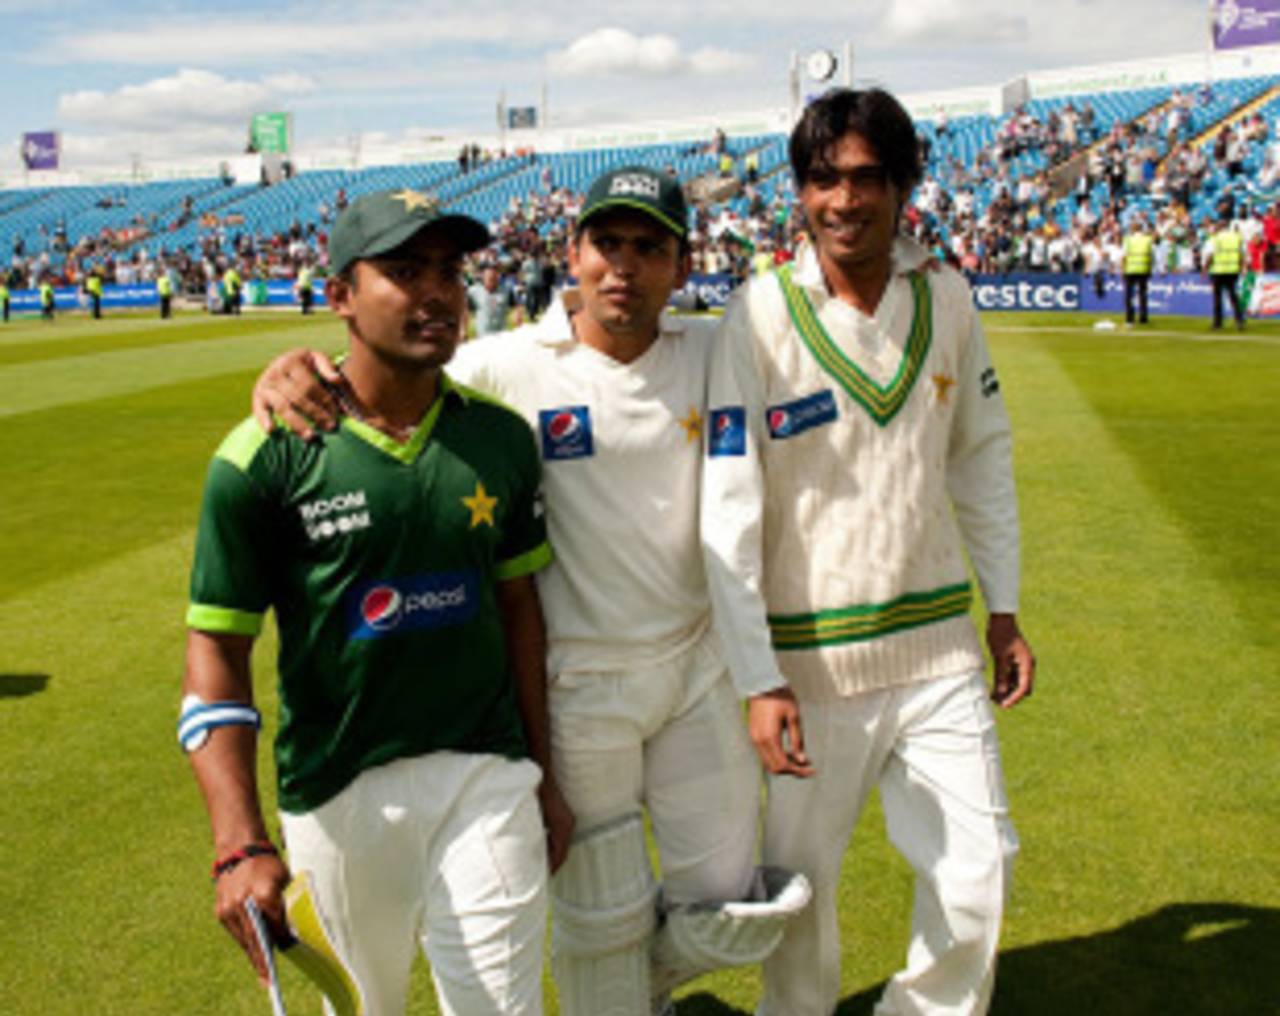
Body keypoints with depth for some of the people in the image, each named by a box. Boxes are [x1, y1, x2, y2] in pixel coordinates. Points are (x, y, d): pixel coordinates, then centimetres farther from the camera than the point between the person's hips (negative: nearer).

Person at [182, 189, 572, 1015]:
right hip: (339, 793, -1)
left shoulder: (501, 436, 0)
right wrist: (241, 846, -18)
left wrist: (543, 777, 11)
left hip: (486, 776, 2)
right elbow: (217, 649, -10)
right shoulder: (265, 457, -11)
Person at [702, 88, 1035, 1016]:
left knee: (979, 871, 9)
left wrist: (1004, 608, 12)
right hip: (813, 654, -3)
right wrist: (759, 680, -16)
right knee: (801, 882, 11)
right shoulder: (761, 317, -11)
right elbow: (730, 510, -13)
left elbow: (982, 458, 12)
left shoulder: (945, 299, 2)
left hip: (940, 643, 4)